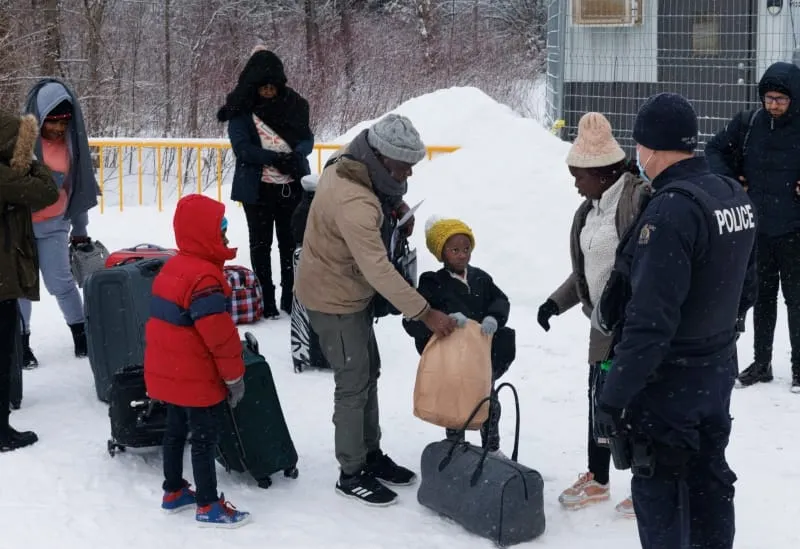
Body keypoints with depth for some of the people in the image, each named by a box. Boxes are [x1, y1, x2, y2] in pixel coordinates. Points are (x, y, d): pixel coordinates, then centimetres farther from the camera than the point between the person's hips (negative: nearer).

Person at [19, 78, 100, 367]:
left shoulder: (71, 141, -2)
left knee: (60, 281, 0)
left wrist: (80, 229, 11)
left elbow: (80, 187, 7)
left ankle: (81, 332, 17)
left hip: (53, 224, 2)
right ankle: (21, 341, 18)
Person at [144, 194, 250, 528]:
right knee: (204, 439, -1)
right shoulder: (205, 277, -24)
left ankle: (174, 492, 32)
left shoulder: (173, 267, 8)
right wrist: (235, 375, -13)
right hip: (196, 379, -10)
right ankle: (208, 506, 6)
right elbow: (220, 335, -24)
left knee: (176, 430, 20)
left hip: (167, 371, 10)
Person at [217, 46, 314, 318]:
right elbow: (242, 148, -15)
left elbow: (307, 139, 1)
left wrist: (296, 155, -20)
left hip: (292, 186, 2)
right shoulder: (241, 109, -7)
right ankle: (266, 300, 16)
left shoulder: (293, 104, 1)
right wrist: (276, 158, -24)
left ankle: (292, 298, 20)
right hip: (257, 188, -2)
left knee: (291, 242, 9)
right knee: (261, 244, 8)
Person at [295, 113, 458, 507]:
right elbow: (378, 269, -39)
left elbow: (383, 193, 17)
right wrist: (425, 313, -37)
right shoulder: (354, 203, -35)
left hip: (352, 290, 10)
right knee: (353, 384, -1)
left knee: (368, 372, 19)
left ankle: (371, 454, 32)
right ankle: (352, 474, 12)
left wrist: (395, 203, -6)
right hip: (334, 298, -10)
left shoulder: (347, 165, -6)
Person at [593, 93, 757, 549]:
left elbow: (651, 320, -28)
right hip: (720, 369, 8)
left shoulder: (672, 209, -26)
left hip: (668, 380, -8)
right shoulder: (737, 197, 2)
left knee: (658, 492, 6)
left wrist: (614, 397, -24)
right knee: (709, 482, 19)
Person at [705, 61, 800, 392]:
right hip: (757, 228, 3)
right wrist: (728, 180, -2)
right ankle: (761, 363, 25)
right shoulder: (748, 124, -3)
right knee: (762, 297, 14)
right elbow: (714, 149, 11)